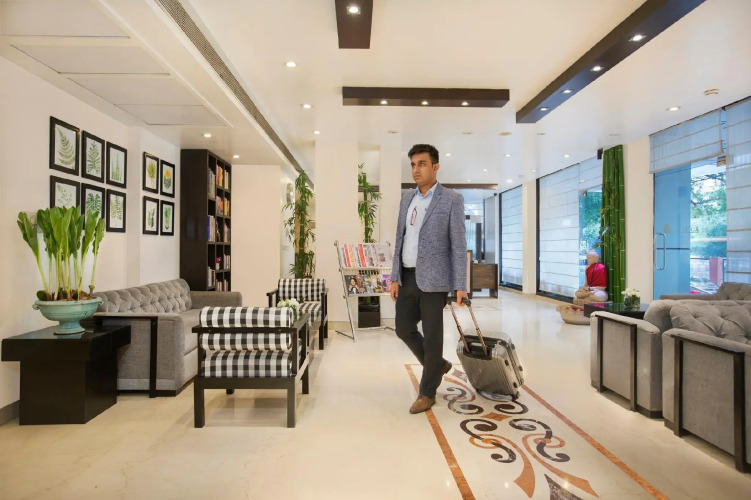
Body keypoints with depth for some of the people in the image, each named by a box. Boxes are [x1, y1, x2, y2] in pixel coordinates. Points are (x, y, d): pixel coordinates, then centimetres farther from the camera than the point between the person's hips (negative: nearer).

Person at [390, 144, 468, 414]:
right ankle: (438, 365, 37)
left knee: (432, 336, 3)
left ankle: (427, 392, 23)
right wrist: (395, 277, 8)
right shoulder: (407, 199, 12)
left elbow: (458, 244, -8)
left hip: (433, 279, -6)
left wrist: (460, 285, -13)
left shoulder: (452, 199, -5)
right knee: (404, 329, 12)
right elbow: (400, 240, 13)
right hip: (408, 277, 6)